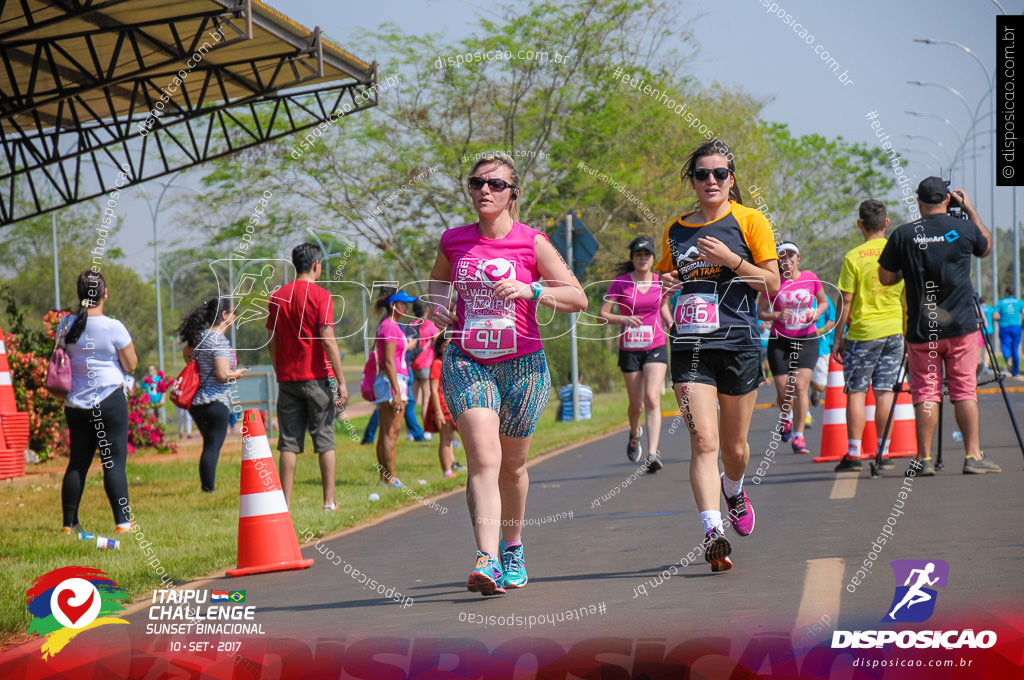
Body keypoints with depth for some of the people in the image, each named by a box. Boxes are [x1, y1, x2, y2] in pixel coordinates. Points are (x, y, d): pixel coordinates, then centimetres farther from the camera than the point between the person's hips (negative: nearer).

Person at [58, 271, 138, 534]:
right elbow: (131, 365, -4)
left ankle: (69, 523, 16)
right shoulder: (113, 327, -12)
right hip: (109, 399, -5)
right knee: (114, 462, -2)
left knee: (77, 463, 11)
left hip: (76, 402, 5)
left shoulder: (66, 325, 1)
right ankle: (122, 521, -4)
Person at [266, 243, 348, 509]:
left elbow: (271, 342, 9)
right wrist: (341, 381, -11)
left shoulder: (277, 297, 7)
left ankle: (286, 501, 3)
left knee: (289, 442, 5)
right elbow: (328, 339, -13)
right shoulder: (320, 295, -7)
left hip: (287, 378, 4)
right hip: (317, 377, -4)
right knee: (325, 440, 2)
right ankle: (329, 501, 1)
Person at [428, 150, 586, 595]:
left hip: (522, 364, 0)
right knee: (484, 459, -18)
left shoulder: (531, 242, -3)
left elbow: (578, 298, -5)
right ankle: (487, 560, -28)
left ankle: (512, 545, 37)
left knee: (512, 465, 11)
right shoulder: (453, 242, 4)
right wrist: (439, 308, 4)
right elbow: (438, 280, 26)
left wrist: (529, 290, -20)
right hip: (467, 362, 0)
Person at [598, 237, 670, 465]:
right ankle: (634, 434, 42)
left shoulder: (660, 282, 3)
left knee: (652, 398, -18)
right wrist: (624, 319, -24)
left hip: (656, 348, 0)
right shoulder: (620, 283, -4)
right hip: (629, 350, 0)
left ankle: (653, 452, -25)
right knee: (636, 405, 7)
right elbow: (602, 314, -6)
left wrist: (671, 323, 3)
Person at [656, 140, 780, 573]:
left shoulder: (749, 221, 2)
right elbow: (665, 276, 25)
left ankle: (734, 490, 45)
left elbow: (773, 283, -1)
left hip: (739, 343, -1)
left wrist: (730, 259, -14)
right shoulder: (676, 230, 12)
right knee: (704, 442, -15)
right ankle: (713, 532, -22)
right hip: (690, 346, 1)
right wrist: (663, 283, 1)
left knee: (734, 445, 11)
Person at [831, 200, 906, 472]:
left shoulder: (853, 257, -7)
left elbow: (846, 302, -6)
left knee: (856, 391, 2)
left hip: (862, 332, -3)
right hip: (894, 329, 3)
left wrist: (838, 338, 1)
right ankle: (883, 452, 6)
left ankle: (853, 454, -2)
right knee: (884, 391, 6)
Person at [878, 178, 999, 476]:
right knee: (965, 391, 4)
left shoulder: (903, 235, -4)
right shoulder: (964, 229, -2)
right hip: (961, 328, 0)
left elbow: (885, 278, 5)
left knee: (925, 393, 4)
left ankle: (924, 459, 3)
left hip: (921, 330, 0)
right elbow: (987, 246, 21)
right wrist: (971, 209, 26)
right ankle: (973, 456, 1)